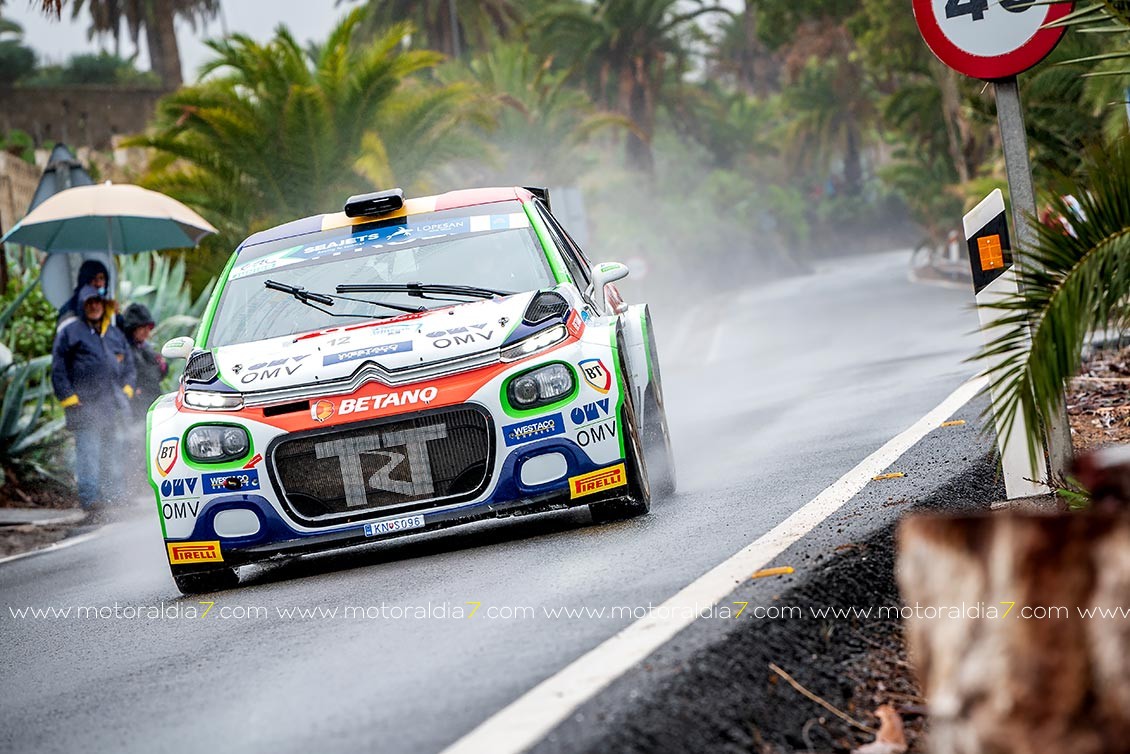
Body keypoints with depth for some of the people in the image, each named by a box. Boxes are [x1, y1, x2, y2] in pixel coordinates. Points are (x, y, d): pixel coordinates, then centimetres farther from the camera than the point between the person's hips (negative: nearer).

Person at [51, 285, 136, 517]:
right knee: (88, 453, -14)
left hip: (113, 406, 5)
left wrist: (127, 389, 10)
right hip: (85, 407, -5)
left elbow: (129, 365, 26)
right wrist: (69, 398, -7)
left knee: (112, 454, 8)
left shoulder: (116, 334, 18)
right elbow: (58, 369, 0)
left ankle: (111, 495, 15)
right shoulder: (70, 333, 2)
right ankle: (90, 498, -19)